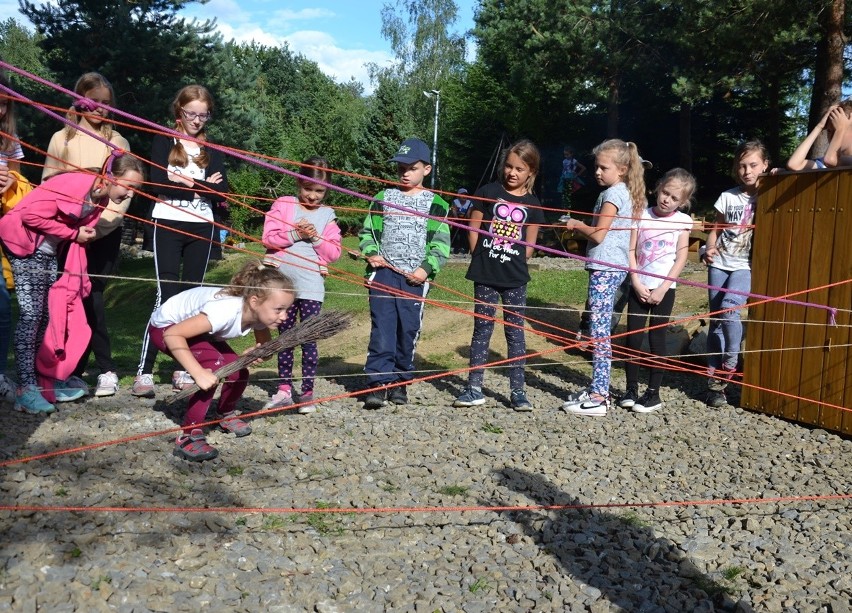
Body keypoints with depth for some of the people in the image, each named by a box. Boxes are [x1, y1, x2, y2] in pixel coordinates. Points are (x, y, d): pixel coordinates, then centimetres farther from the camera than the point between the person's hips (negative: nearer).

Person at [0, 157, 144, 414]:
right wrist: (73, 234, -20)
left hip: (48, 252, 9)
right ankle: (25, 389, -9)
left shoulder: (101, 198, 0)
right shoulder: (75, 185, -27)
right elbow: (31, 215, -27)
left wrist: (85, 234, -10)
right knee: (31, 315, -11)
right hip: (25, 246, -9)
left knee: (49, 314, 8)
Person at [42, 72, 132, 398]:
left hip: (106, 232, 0)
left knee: (90, 295, -5)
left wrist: (103, 219, -12)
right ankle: (105, 368, 8)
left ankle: (76, 370, 2)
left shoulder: (117, 141, 9)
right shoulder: (62, 139, 6)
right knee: (86, 296, -1)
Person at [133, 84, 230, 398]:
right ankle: (144, 372, -10)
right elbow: (158, 185, -9)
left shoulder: (212, 150, 12)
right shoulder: (163, 141, 4)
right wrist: (201, 187, -11)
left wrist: (184, 182, -12)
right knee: (167, 294, -11)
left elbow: (220, 193, 1)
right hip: (168, 225, -3)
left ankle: (183, 368, 10)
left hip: (201, 229, 3)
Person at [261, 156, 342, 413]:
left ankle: (307, 392, 6)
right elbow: (269, 238, -6)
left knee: (308, 340, -1)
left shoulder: (327, 215, 6)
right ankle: (284, 388, 19)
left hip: (311, 285, -1)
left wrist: (316, 238, -13)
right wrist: (294, 234, -17)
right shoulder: (283, 205, 3)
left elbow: (334, 252, 2)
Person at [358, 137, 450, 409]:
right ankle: (378, 382, -5)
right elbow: (367, 231, 13)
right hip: (383, 273, 1)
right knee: (382, 328, -6)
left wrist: (427, 268, -10)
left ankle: (400, 381, 16)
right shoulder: (383, 198, 12)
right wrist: (371, 252, -7)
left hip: (416, 277, 0)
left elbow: (441, 242, 2)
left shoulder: (435, 203, 6)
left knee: (409, 330, 3)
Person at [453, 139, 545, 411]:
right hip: (485, 275, -1)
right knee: (482, 329, 6)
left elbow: (530, 243, 10)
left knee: (515, 331, 5)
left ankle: (517, 391, 12)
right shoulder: (488, 192, -1)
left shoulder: (532, 204, 3)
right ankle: (474, 389, 13)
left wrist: (516, 263, 2)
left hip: (515, 278, 1)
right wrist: (480, 258, 3)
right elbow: (473, 228, 3)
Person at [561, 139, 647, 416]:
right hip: (614, 267, 10)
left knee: (599, 331, -8)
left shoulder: (612, 194, -12)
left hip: (604, 268, -10)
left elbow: (598, 235, -18)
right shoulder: (627, 193, 16)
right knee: (601, 330, 14)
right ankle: (598, 388, 21)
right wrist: (583, 228, 10)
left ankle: (598, 398, -5)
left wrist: (577, 225, -2)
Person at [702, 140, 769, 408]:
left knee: (729, 309, -25)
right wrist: (709, 249, -4)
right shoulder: (728, 197, 9)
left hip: (746, 265, -3)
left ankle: (730, 364, -4)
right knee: (715, 318, 1)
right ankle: (715, 380, 8)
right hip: (719, 264, 3)